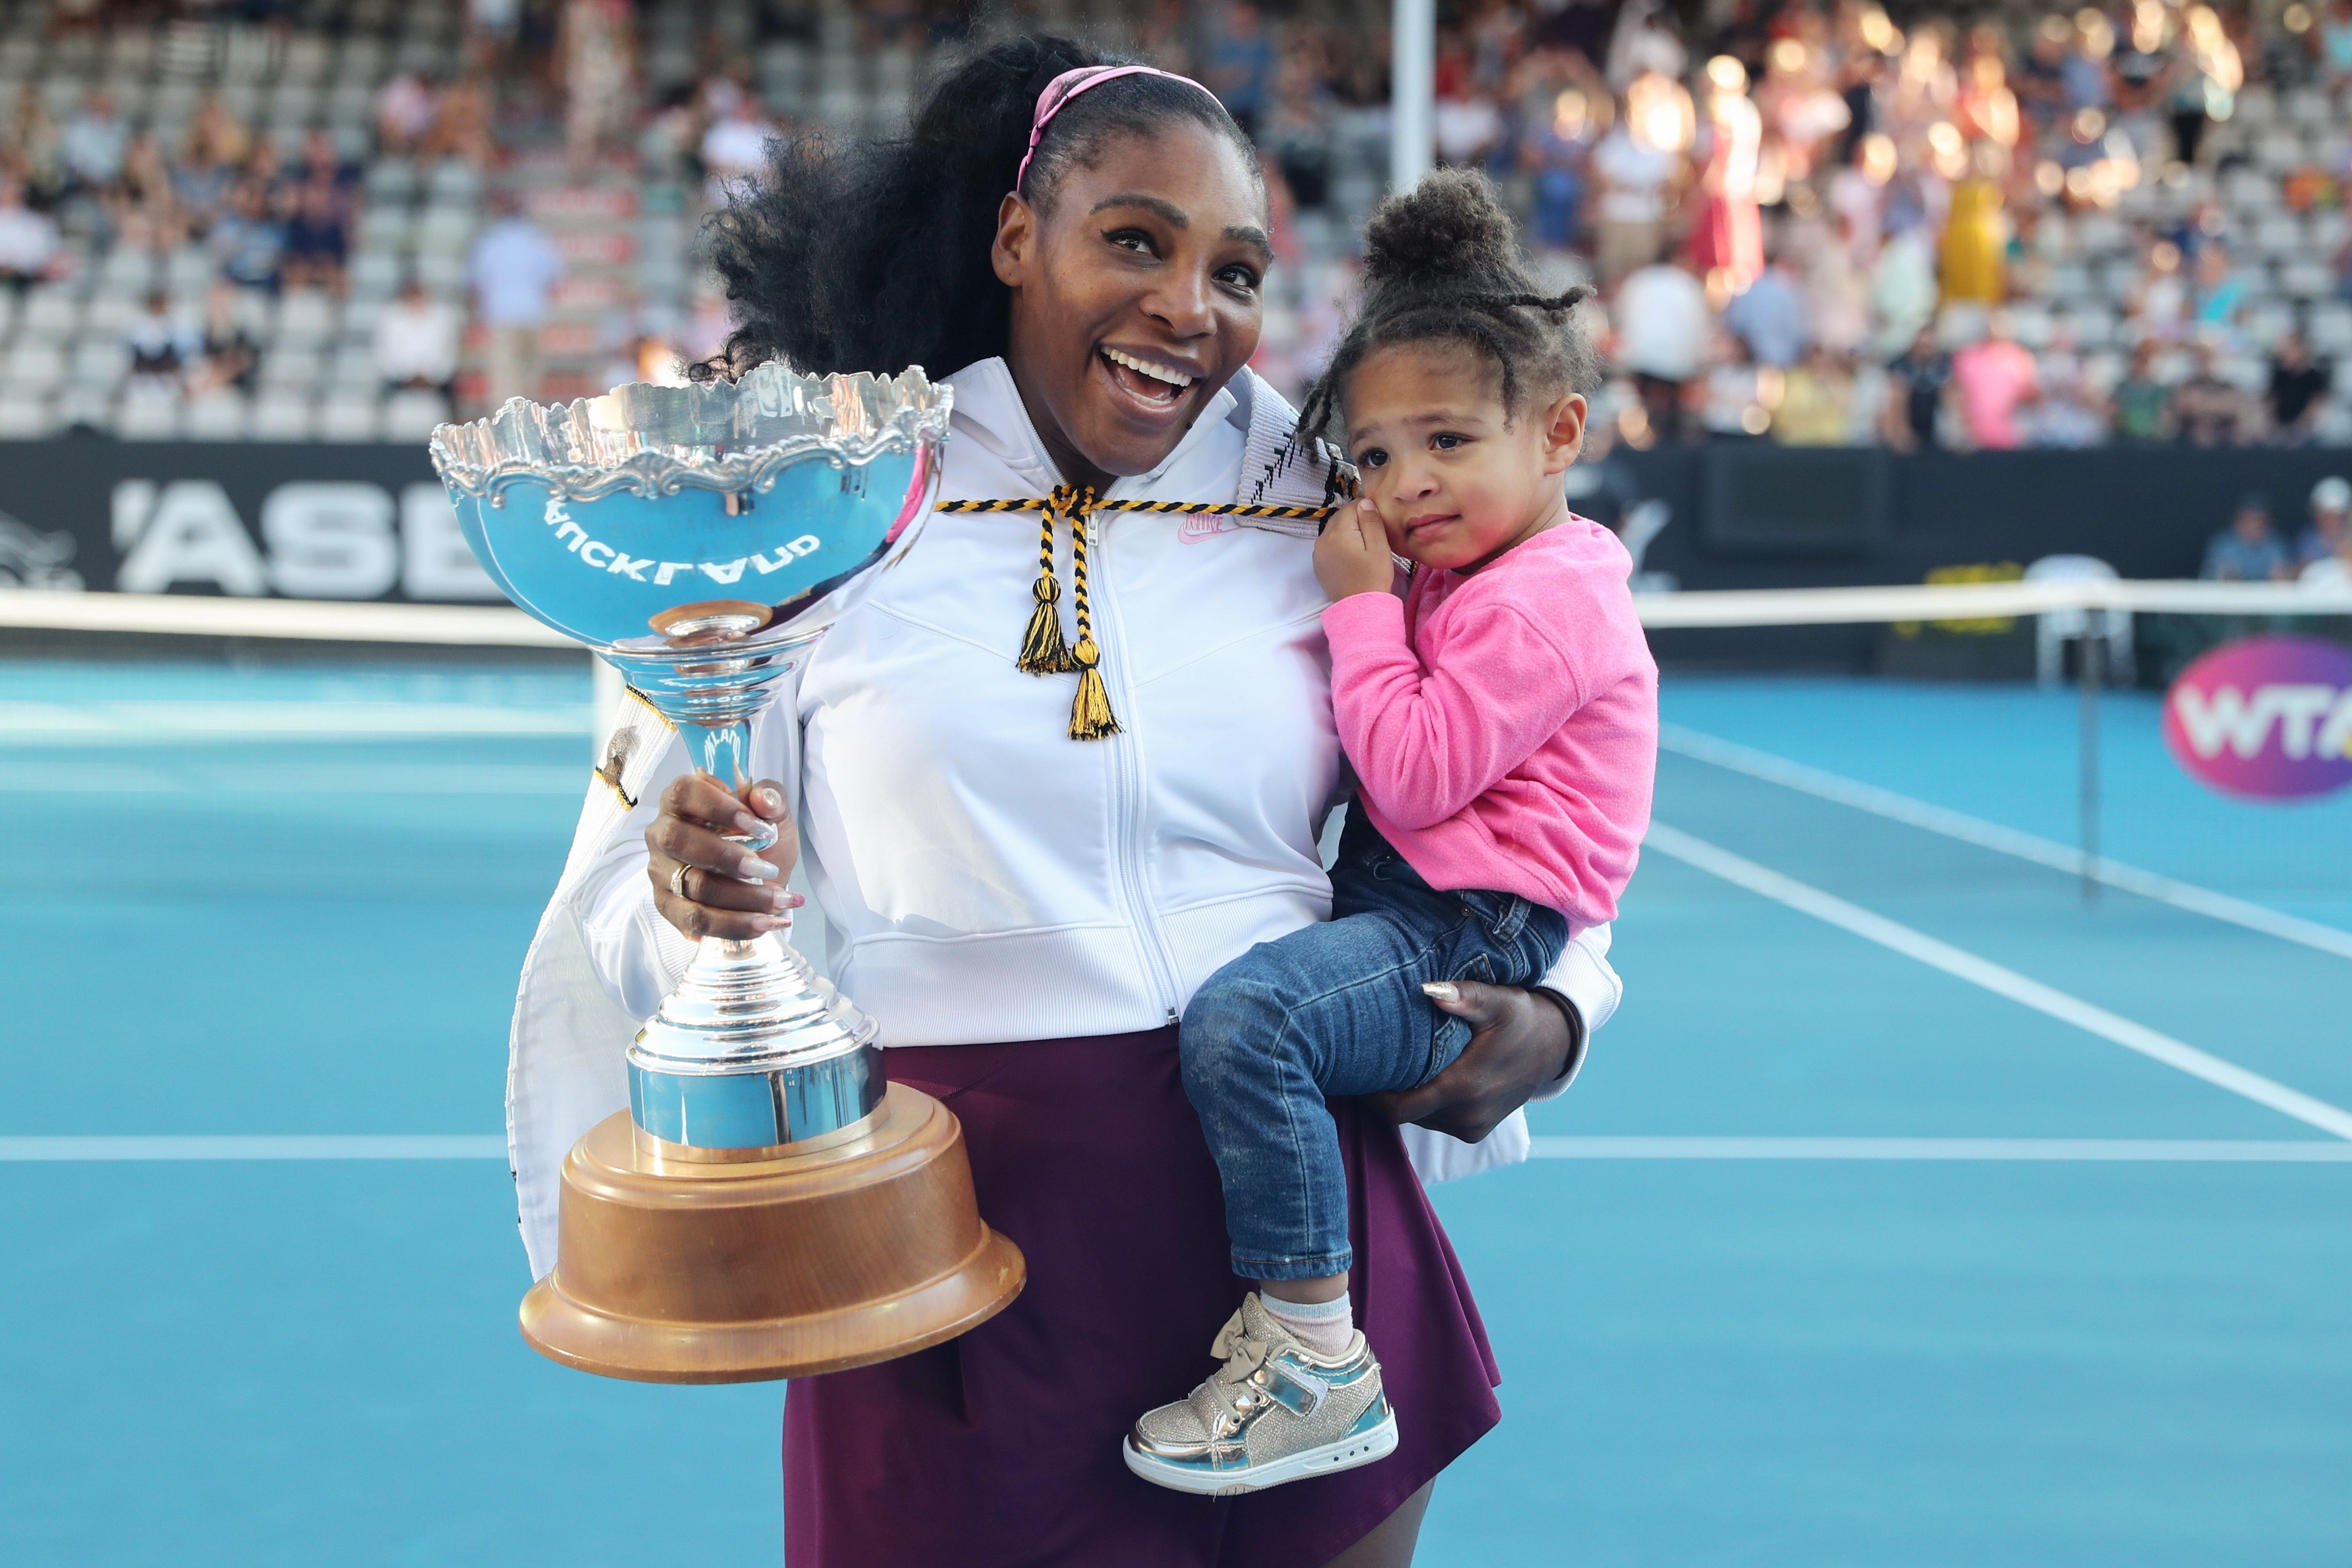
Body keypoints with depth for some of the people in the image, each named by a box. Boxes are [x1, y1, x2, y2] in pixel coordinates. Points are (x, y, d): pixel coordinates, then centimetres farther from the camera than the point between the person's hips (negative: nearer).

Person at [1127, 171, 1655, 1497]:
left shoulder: (1543, 602, -15)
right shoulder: (1459, 579, 18)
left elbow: (1413, 778, -21)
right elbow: (1402, 771, 24)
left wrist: (1363, 605, -13)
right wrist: (1372, 603, 13)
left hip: (1471, 944, -11)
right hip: (1401, 905, 11)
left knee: (1243, 1016, -31)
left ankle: (1316, 1364, -25)